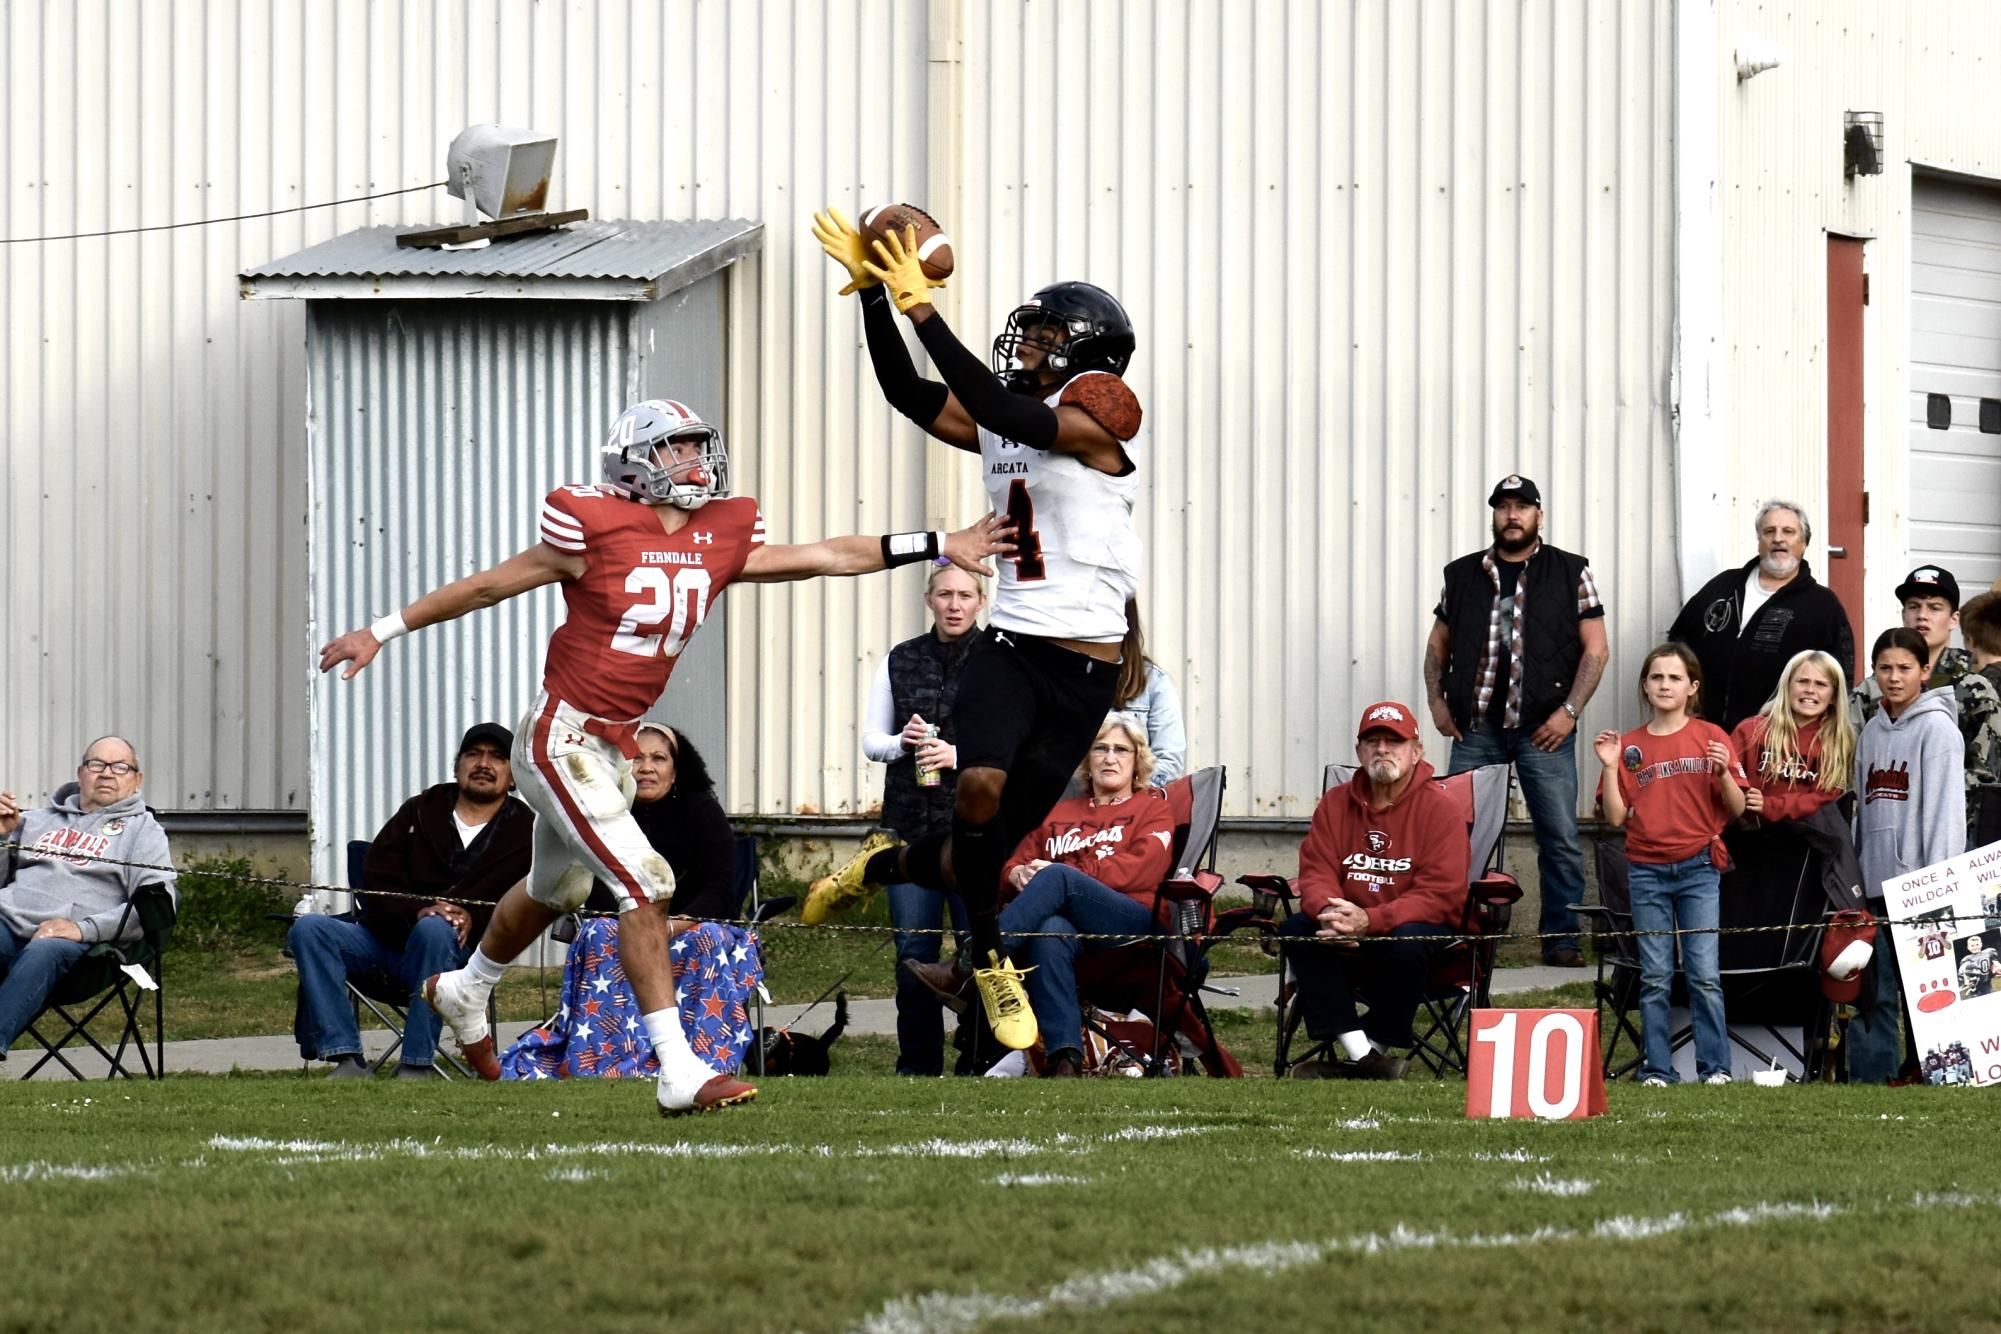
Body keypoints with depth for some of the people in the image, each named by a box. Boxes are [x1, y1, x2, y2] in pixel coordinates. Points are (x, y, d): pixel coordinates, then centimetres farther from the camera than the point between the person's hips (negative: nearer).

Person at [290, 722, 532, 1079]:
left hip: (458, 949, -3)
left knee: (435, 929, -39)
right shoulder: (420, 811, 18)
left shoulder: (526, 832, 11)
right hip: (386, 938, 3)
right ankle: (347, 1060, -30)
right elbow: (375, 883, 6)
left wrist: (474, 919, -21)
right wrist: (416, 911, -15)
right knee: (308, 928, -22)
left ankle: (416, 1065, -37)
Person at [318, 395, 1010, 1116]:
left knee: (555, 892, 27)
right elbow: (491, 585, -8)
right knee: (645, 885, -16)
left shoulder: (721, 539, 1)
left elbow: (825, 556, 4)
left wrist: (940, 545, 1)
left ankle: (463, 991, 54)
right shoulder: (597, 530, -17)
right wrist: (383, 632, -4)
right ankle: (680, 1071, -16)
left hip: (614, 746, 8)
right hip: (560, 738, -8)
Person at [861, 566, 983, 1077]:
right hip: (912, 823, 3)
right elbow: (870, 740, 15)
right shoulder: (901, 661, 13)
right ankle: (916, 1065, 8)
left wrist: (961, 755, -15)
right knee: (914, 948, 2)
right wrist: (902, 742, -6)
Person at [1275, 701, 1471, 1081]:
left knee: (1406, 942, -37)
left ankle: (1377, 1048, -17)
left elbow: (1439, 895, -17)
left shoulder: (1437, 807, -9)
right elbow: (1315, 873, 0)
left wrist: (1369, 921, -31)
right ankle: (1357, 1052, -28)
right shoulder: (1335, 804, 6)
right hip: (1348, 940, 5)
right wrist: (1328, 910, -26)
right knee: (1295, 929, -21)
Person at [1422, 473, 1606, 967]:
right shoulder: (1462, 575, 12)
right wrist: (1436, 700, 5)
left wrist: (1568, 711, -9)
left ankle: (1561, 939, 3)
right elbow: (1439, 643, 20)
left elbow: (1596, 649, 0)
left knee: (1560, 837, -3)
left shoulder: (1570, 573, 3)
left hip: (1544, 728, -2)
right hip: (1475, 725, 2)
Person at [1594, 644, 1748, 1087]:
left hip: (1698, 867, -2)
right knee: (1655, 977, 2)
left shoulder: (1710, 738, 2)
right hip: (1647, 869, 2)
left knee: (1704, 974, -8)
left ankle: (1715, 1067, -4)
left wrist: (1723, 773, -17)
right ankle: (1656, 1069, 5)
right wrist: (1610, 768, -7)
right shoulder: (1631, 745, 7)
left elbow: (1737, 809, 0)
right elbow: (1616, 817, 4)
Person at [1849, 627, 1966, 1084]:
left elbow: (1945, 808, -11)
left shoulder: (1936, 729, -5)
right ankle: (1867, 1080, 7)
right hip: (1875, 884, 6)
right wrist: (1853, 875, 12)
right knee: (1872, 993, 5)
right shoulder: (1871, 731, 16)